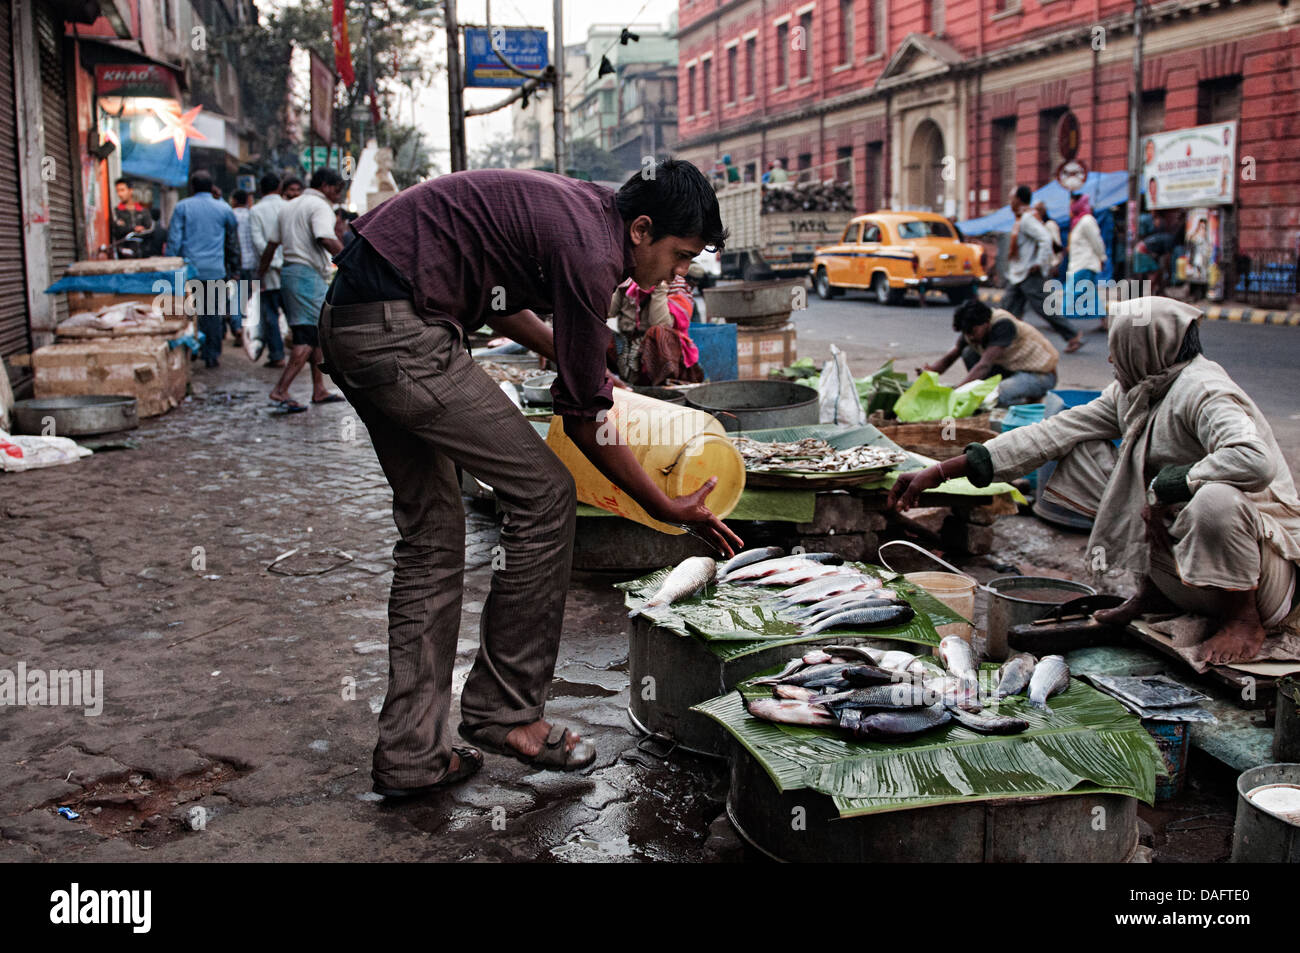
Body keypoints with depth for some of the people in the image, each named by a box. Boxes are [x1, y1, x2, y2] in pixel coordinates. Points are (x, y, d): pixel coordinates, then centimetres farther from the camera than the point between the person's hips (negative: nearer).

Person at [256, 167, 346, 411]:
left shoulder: (289, 207, 20)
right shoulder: (320, 206, -6)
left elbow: (271, 245, 20)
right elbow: (326, 240, -23)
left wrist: (260, 275, 24)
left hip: (289, 271, 10)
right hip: (309, 274, -10)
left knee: (316, 333, 15)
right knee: (309, 337, -11)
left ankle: (319, 390, 17)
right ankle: (280, 391, -18)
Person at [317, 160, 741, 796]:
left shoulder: (575, 207, 15)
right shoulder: (589, 251, -15)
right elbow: (583, 417, -9)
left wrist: (570, 355, 30)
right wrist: (668, 509, 0)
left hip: (349, 321, 11)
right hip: (398, 334, -11)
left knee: (431, 533, 13)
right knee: (542, 492, -4)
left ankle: (410, 755, 16)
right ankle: (503, 710, 8)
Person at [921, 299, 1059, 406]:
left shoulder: (1003, 324, -28)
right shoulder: (972, 328, -5)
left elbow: (985, 365, -36)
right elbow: (950, 357, -5)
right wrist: (931, 370, -28)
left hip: (1041, 375, -8)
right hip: (1012, 369, 8)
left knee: (995, 396, -33)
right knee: (968, 353, -6)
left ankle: (1031, 398, -5)